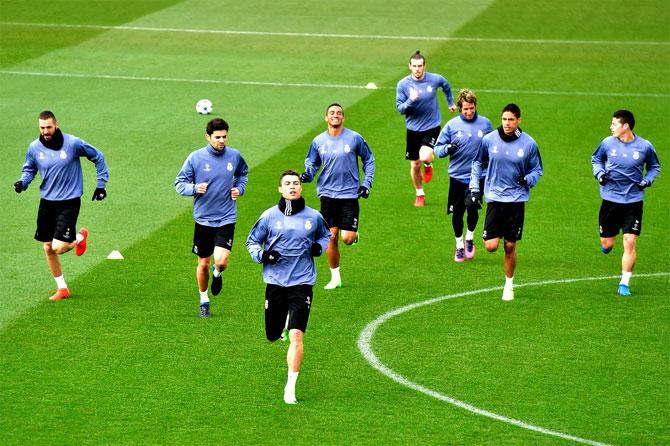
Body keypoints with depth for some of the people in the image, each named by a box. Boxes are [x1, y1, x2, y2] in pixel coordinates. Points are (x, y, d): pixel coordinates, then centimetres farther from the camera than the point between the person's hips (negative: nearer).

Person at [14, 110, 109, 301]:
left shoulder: (73, 143, -13)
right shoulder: (34, 148, -3)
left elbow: (98, 157, 1)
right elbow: (29, 169, 14)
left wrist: (101, 184, 0)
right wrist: (23, 182, -8)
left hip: (69, 202, -4)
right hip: (47, 202, 4)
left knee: (58, 247, -14)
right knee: (48, 248, 6)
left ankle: (80, 237, 20)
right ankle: (62, 289, 22)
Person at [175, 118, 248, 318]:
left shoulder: (235, 156, -1)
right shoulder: (196, 157, -7)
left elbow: (243, 172, 22)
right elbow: (179, 183, -2)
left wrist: (239, 188, 4)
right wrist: (194, 188, -22)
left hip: (226, 219, 0)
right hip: (203, 219, 0)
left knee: (221, 261, -17)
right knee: (203, 264, 9)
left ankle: (217, 273, 21)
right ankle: (204, 301, 31)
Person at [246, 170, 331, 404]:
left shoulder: (313, 217, 3)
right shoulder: (270, 216, 0)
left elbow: (325, 235, 23)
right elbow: (252, 240, 11)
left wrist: (319, 247, 1)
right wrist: (261, 255, -10)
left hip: (302, 283, -1)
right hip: (275, 282, 1)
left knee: (296, 336, -15)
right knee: (272, 336, 10)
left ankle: (290, 387, -12)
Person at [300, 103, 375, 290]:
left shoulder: (354, 138, -3)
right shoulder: (318, 141, 3)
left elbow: (368, 159, 9)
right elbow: (312, 162, 16)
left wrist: (366, 183, 1)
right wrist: (307, 174, -6)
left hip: (349, 194, -2)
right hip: (327, 195, 2)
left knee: (347, 238, -9)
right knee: (331, 236, 0)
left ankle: (354, 232, 29)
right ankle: (335, 277, 13)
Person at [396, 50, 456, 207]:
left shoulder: (435, 79, -9)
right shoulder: (403, 84, -10)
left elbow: (446, 86, 15)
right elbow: (399, 108, -8)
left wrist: (451, 102, 26)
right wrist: (410, 101, -27)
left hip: (432, 127, -2)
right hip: (413, 129, 2)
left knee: (425, 157, -25)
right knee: (414, 165, 8)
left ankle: (428, 165, 14)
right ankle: (419, 194, 31)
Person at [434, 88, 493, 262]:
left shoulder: (485, 123, 2)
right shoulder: (452, 125, -2)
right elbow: (437, 148, 1)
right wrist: (448, 149, -19)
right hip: (457, 176, 1)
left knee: (472, 205, -21)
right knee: (457, 213, 8)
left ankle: (470, 237, 5)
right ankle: (459, 244, 30)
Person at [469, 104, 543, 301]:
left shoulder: (529, 143, -3)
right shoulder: (489, 140, -2)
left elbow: (537, 169, 8)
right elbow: (478, 163, 13)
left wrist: (528, 179, -13)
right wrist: (474, 188, 8)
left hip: (516, 199, 0)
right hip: (494, 197, 0)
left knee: (510, 246, 5)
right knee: (491, 245, -11)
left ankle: (509, 285, 22)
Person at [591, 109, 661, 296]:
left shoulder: (645, 147, -6)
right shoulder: (608, 143, -3)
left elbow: (654, 166, 12)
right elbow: (596, 159, 16)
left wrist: (647, 180, -6)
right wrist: (599, 173, -3)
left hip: (633, 201, -1)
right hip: (610, 198, 1)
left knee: (630, 243, -8)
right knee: (606, 244, 4)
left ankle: (624, 283, 3)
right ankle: (608, 242, 44)